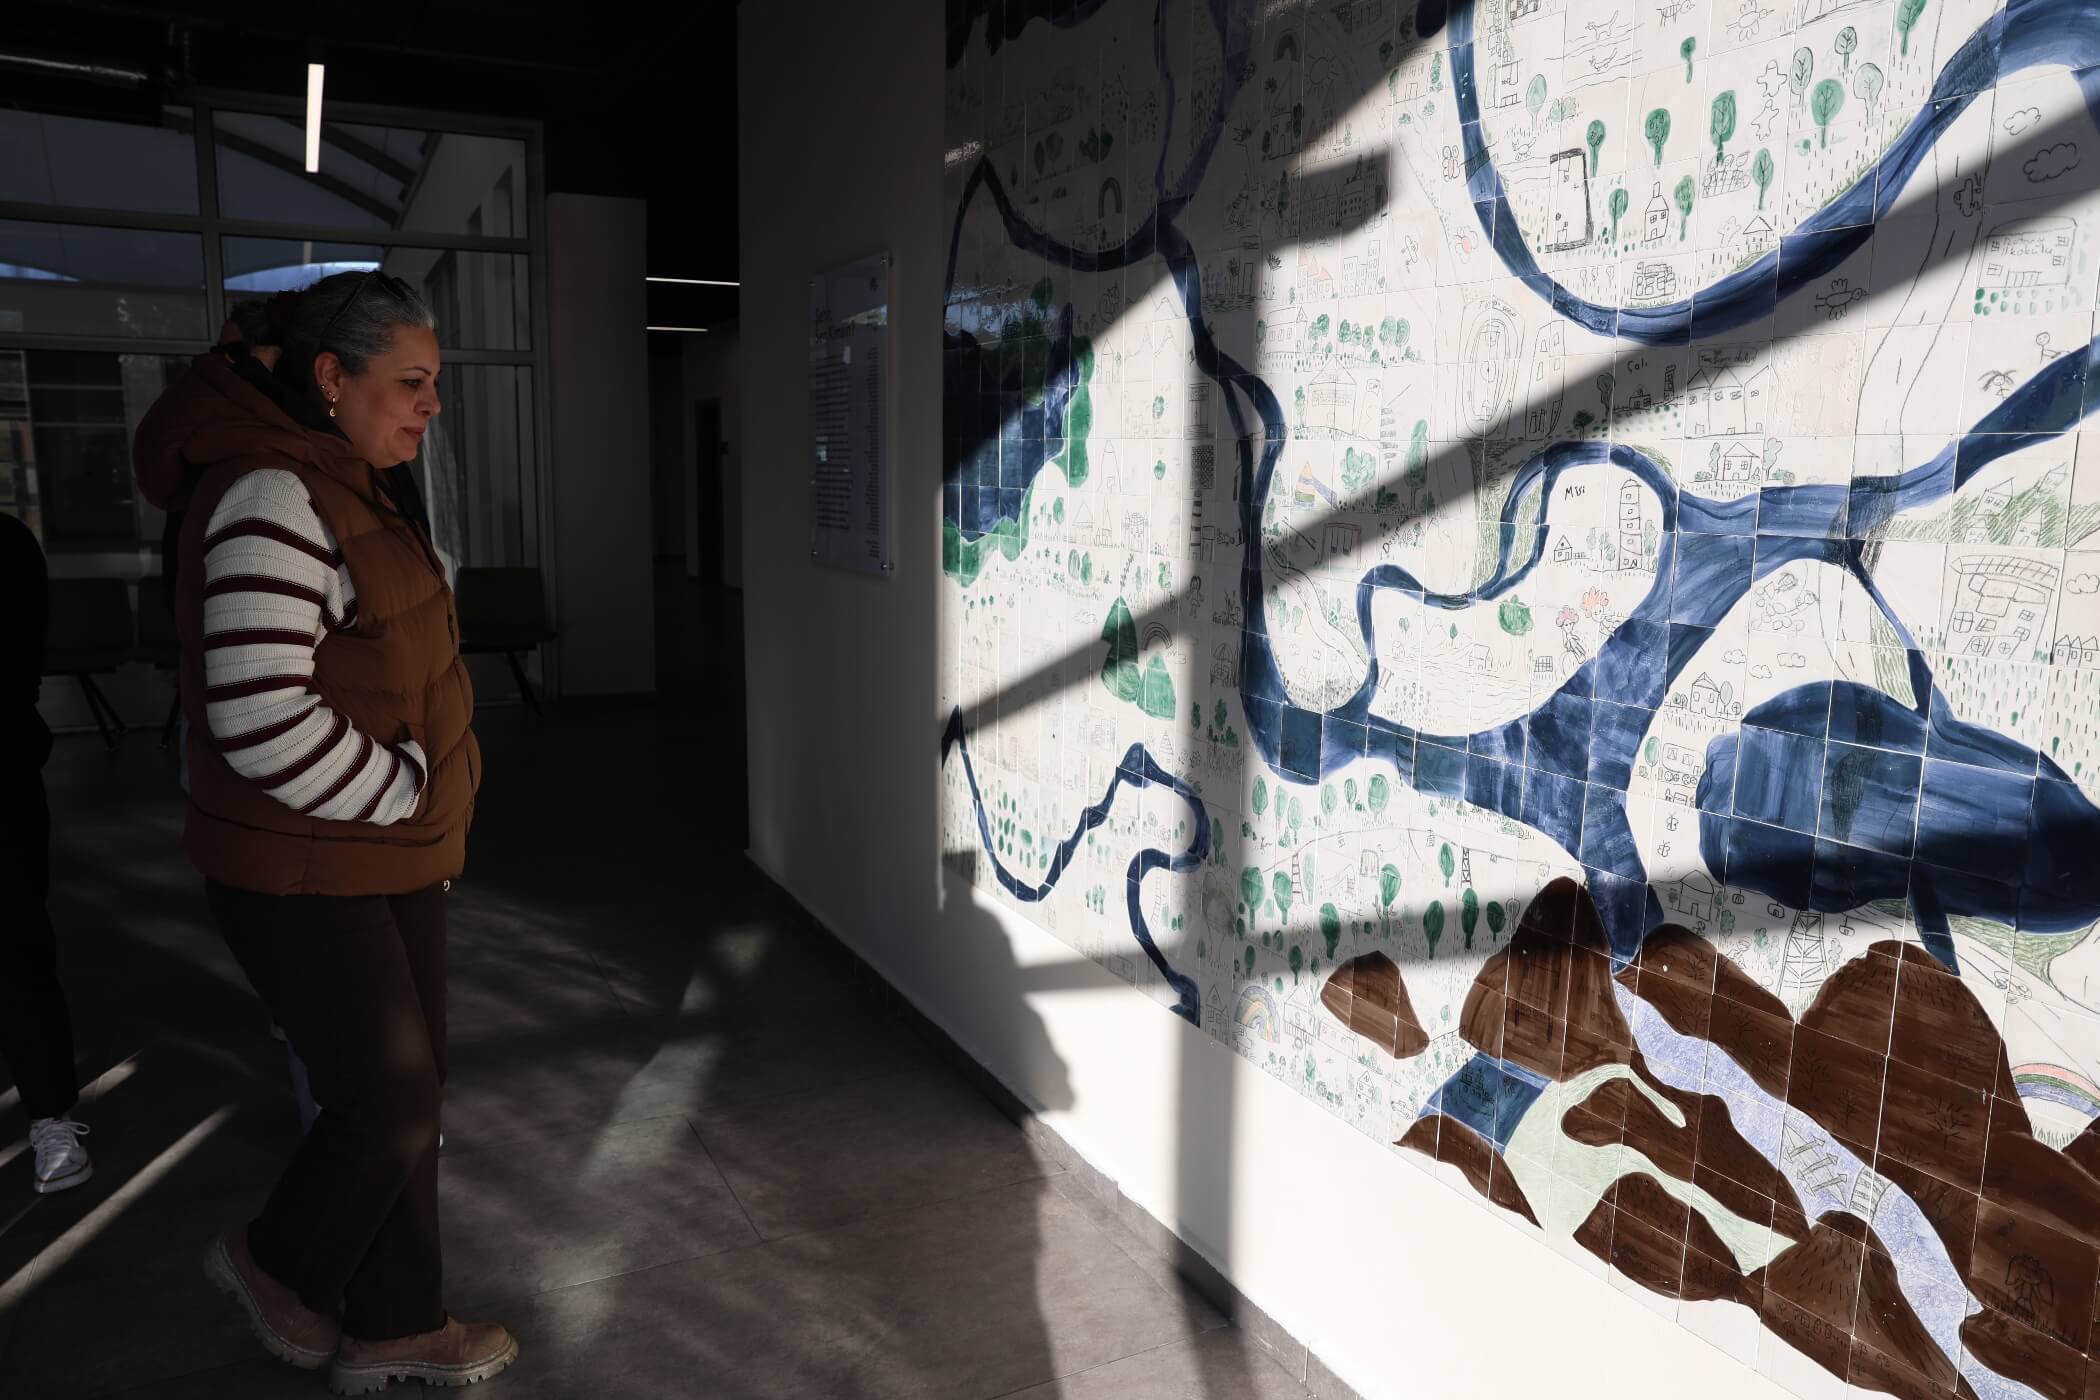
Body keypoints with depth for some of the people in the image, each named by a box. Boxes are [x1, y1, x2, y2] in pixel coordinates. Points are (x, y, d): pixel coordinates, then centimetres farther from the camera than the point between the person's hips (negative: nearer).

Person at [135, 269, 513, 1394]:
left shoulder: (352, 489, 13)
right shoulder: (271, 502, -21)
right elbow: (263, 724, -30)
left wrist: (426, 803, 14)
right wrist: (405, 790, -16)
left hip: (391, 853, 10)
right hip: (304, 875, -10)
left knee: (408, 1091, 16)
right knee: (388, 1103, 1)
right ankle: (276, 1266, 31)